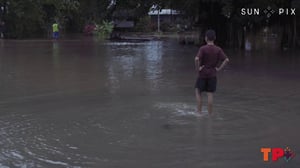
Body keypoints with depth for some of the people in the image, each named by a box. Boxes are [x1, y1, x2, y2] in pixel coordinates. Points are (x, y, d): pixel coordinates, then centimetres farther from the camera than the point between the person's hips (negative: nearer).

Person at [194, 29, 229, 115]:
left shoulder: (203, 48, -12)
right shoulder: (218, 49, -2)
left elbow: (197, 59, -26)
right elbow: (226, 60, -10)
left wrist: (197, 69, -13)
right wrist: (219, 68, -4)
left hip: (203, 74, -3)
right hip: (213, 75, 3)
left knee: (198, 92, 14)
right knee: (210, 94, 6)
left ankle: (199, 112, 10)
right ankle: (210, 114, 9)